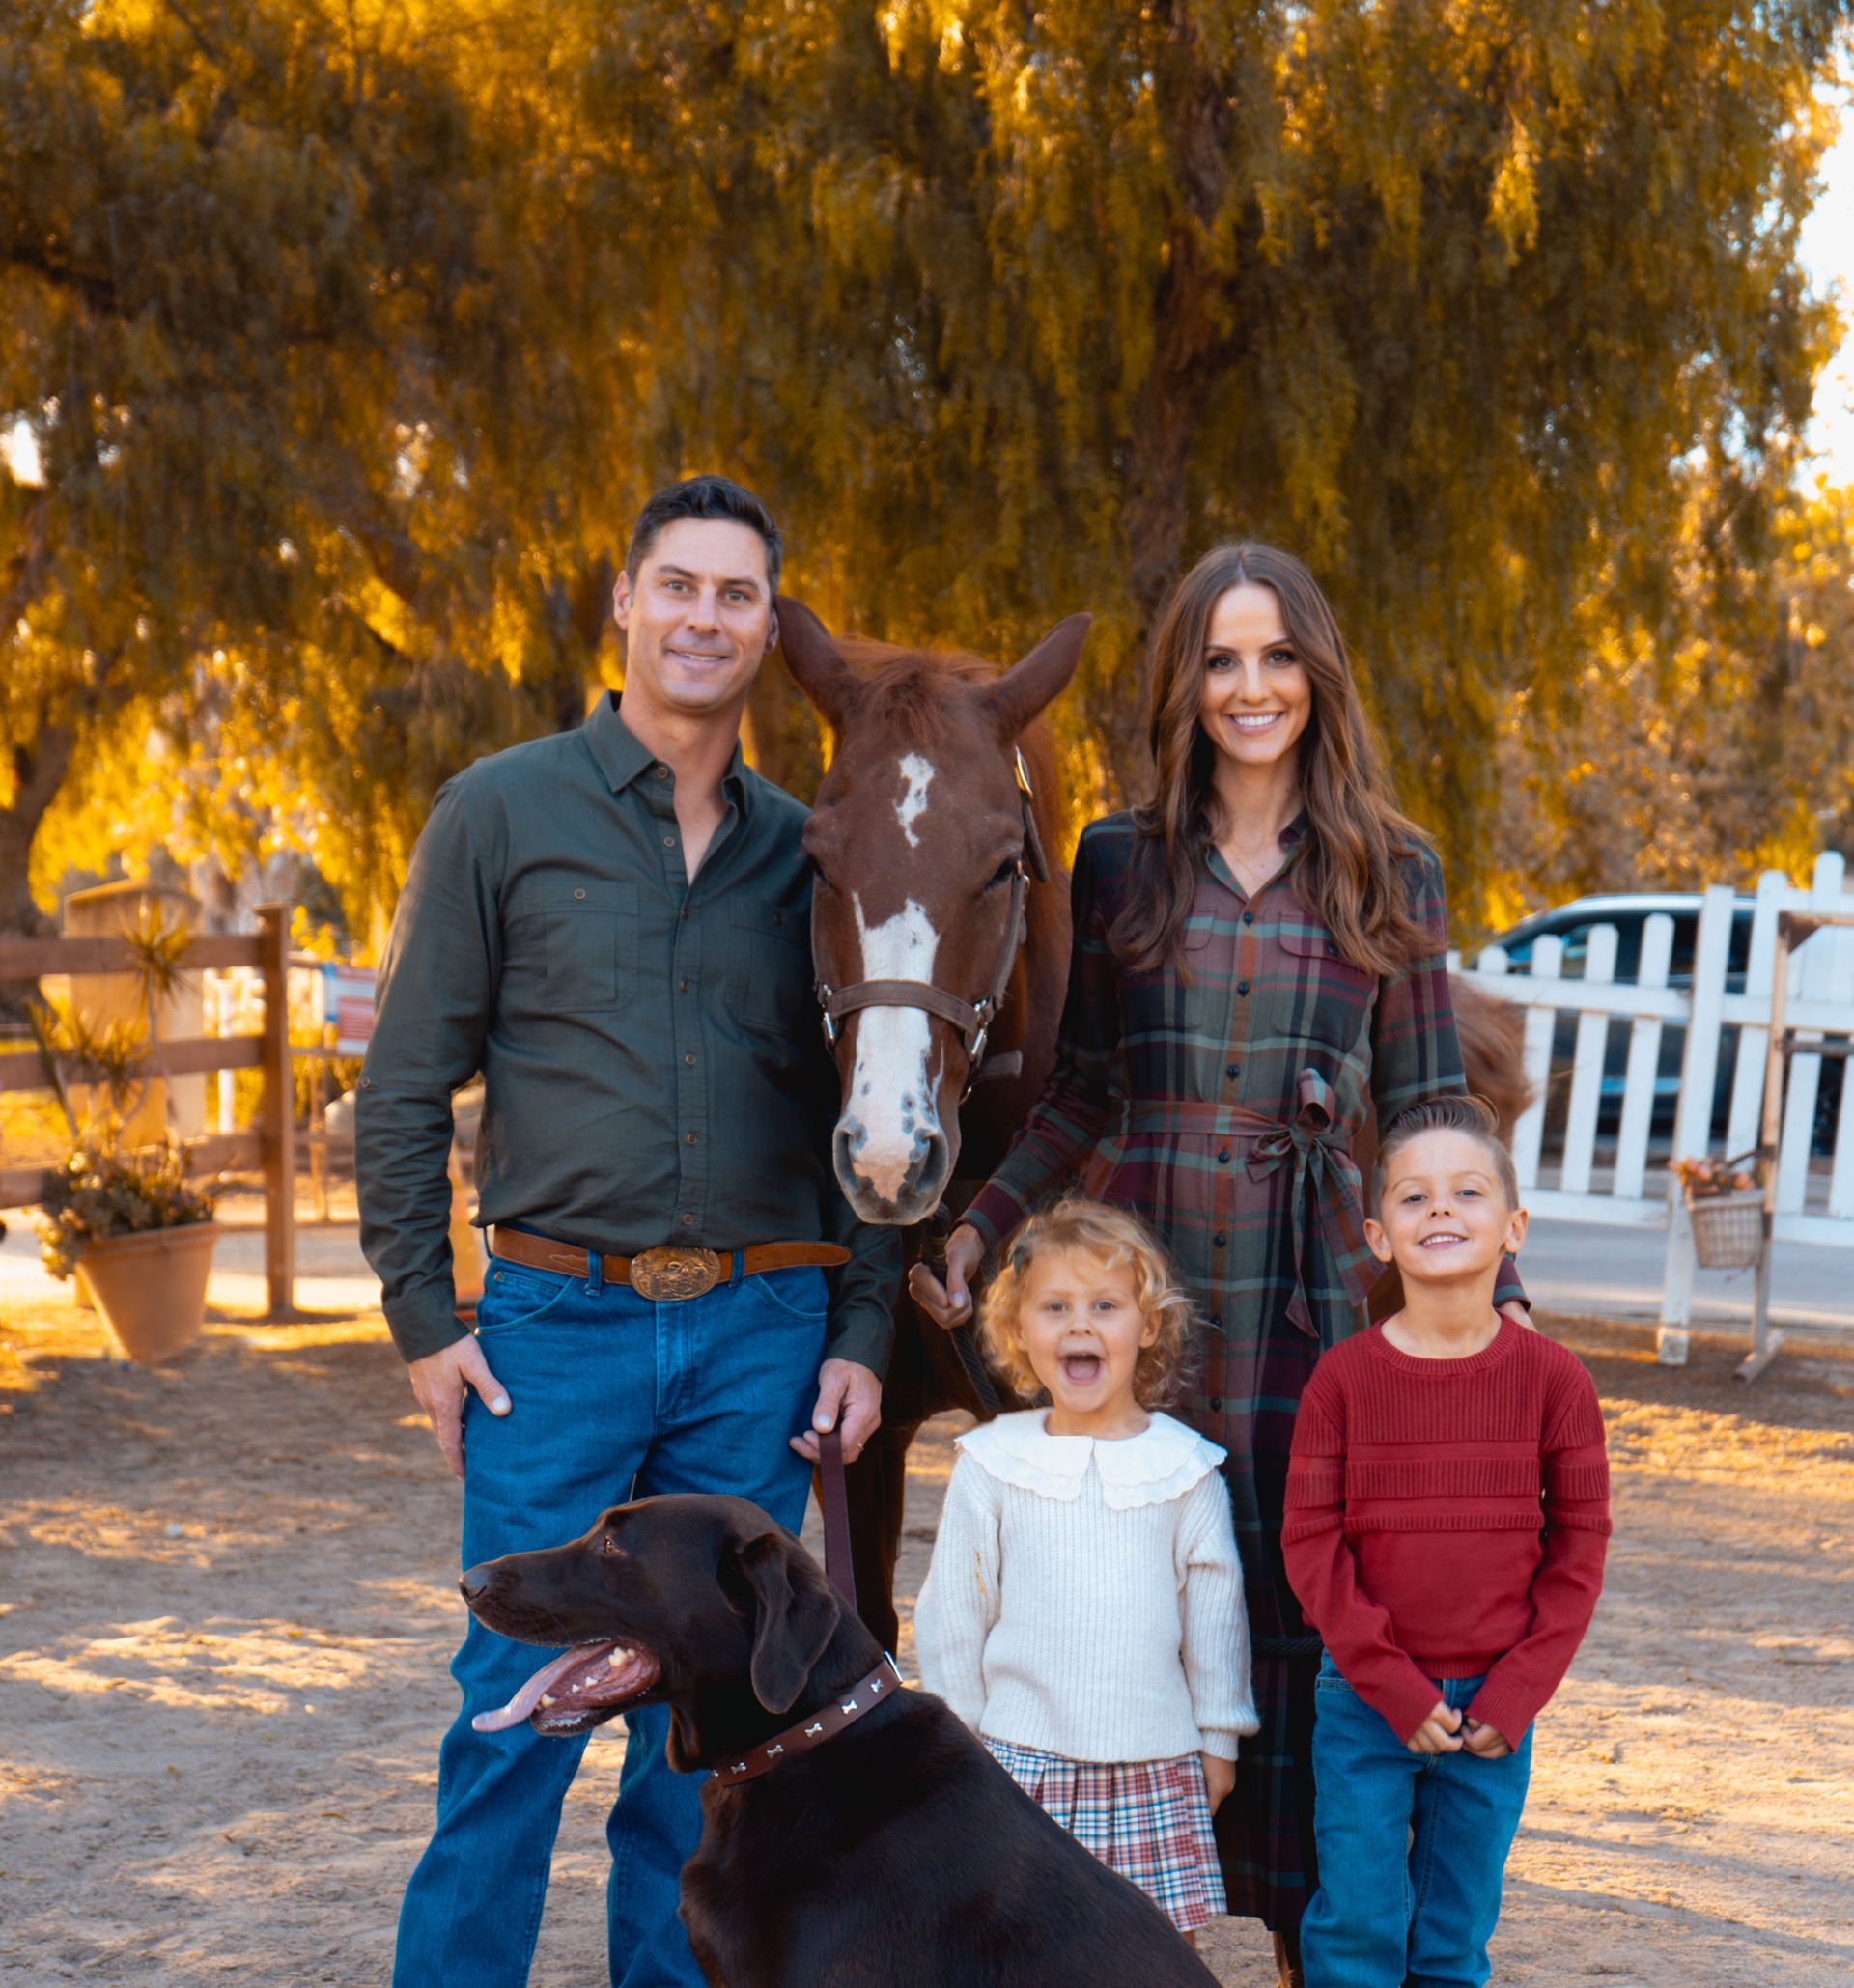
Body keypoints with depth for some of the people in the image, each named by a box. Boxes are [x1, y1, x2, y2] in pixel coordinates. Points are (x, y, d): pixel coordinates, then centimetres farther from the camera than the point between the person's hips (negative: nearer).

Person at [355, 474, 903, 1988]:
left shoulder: (801, 849, 9)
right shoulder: (503, 813, 0)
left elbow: (854, 1108, 12)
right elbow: (405, 1086, 1)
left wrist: (862, 1332, 4)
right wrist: (423, 1318, -5)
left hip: (762, 1331, 3)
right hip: (558, 1322, -3)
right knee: (520, 1703, -2)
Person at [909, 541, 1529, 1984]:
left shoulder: (1392, 877, 5)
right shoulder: (1120, 865, 6)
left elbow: (1429, 1121, 6)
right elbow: (1082, 1099, 11)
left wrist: (1495, 1294, -3)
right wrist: (980, 1230, 0)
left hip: (1310, 1296, -1)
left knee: (1301, 1609, 1)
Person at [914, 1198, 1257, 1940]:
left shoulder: (1185, 1469, 2)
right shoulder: (991, 1466, 0)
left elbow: (1215, 1611, 8)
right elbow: (954, 1612, 7)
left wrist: (1218, 1739, 10)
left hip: (1154, 1768, 1)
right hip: (1022, 1760, 0)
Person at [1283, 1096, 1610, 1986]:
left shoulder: (1551, 1377, -4)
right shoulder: (1344, 1376, -7)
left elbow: (1579, 1544, 1)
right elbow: (1310, 1543, -5)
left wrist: (1518, 1692, -7)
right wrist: (1394, 1689, -11)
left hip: (1496, 1707, 1)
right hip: (1363, 1703, -1)